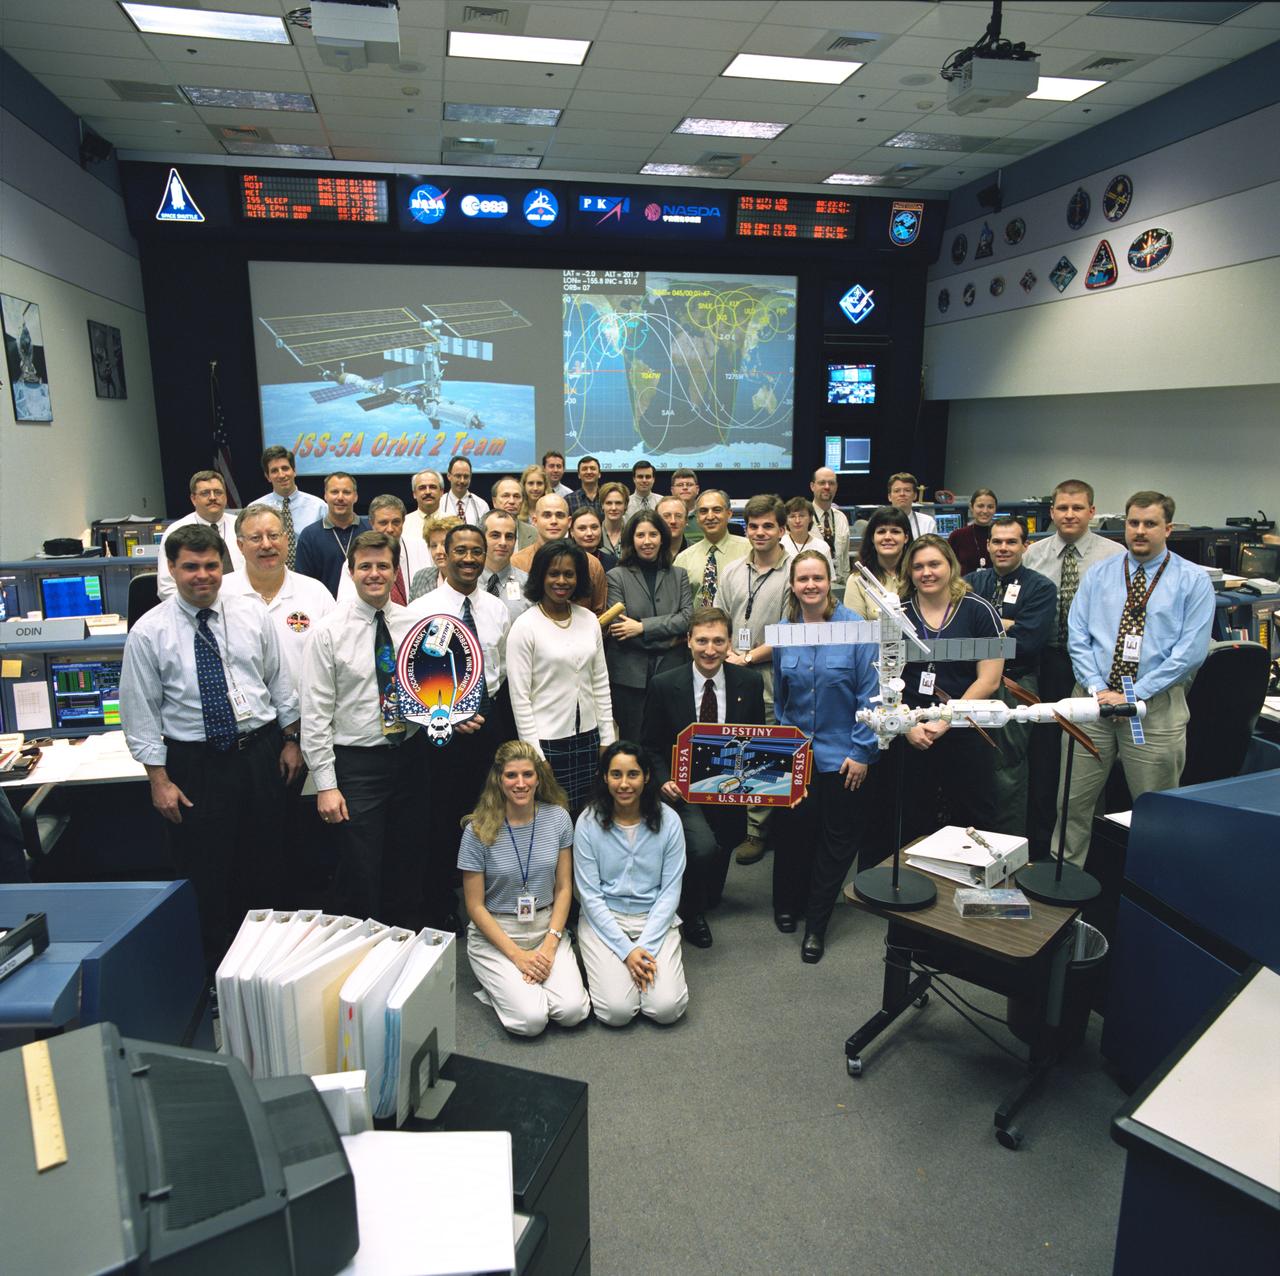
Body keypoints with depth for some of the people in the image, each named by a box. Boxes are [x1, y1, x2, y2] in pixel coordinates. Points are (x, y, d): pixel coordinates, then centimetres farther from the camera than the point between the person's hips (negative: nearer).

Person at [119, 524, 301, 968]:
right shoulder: (149, 632, -8)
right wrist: (159, 778, -7)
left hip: (261, 752, 3)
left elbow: (279, 681, 7)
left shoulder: (252, 613, -1)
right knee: (206, 874, 8)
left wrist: (290, 739, 7)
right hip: (196, 763, -2)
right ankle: (213, 969, 27)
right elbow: (141, 711, -5)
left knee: (266, 863, 15)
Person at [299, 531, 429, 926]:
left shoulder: (413, 624, 3)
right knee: (359, 878, 2)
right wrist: (325, 785, -12)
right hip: (356, 763, -4)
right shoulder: (329, 631, -8)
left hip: (410, 756, 4)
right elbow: (315, 713, -9)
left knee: (407, 871, 16)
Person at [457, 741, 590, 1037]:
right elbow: (475, 906, -7)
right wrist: (517, 955, -14)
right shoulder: (478, 831, -13)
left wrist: (550, 945, -10)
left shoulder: (558, 818, -4)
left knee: (573, 1011, -17)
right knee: (530, 1020, -20)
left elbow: (563, 888, 2)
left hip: (547, 927, 3)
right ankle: (499, 982, 11)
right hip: (495, 934, -3)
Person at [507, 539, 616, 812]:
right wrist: (534, 754, -10)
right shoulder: (525, 626, -9)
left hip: (588, 737, 5)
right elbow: (519, 695, -9)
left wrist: (607, 739, 8)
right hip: (547, 741, -4)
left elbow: (601, 682, 11)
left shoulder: (589, 619, 6)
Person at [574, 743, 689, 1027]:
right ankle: (609, 967, 13)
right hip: (604, 919, -1)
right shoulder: (588, 823, -10)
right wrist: (627, 951, -15)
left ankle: (644, 960, 13)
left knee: (666, 1009, -16)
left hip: (655, 918, 1)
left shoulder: (668, 820, -8)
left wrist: (645, 947, -14)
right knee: (617, 1011, -18)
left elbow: (670, 891, -4)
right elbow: (590, 895, -8)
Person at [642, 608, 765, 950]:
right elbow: (650, 746, -1)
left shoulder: (750, 683, -3)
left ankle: (707, 899, 53)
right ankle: (691, 912, 3)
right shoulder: (664, 686, -9)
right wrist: (664, 781, -18)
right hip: (682, 788, -3)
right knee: (703, 847, -27)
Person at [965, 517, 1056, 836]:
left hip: (1015, 688, -4)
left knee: (1007, 771, -2)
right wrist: (1002, 624, -11)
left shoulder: (1041, 588, 1)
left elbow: (1027, 640, -13)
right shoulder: (973, 581, 14)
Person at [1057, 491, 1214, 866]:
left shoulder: (1193, 580, 0)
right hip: (1093, 699, 2)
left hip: (1157, 705, -2)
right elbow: (1077, 637, 3)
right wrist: (1097, 688, -11)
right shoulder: (1098, 574, 7)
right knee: (1073, 801, 6)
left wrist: (1134, 695, -14)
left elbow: (1191, 650, -8)